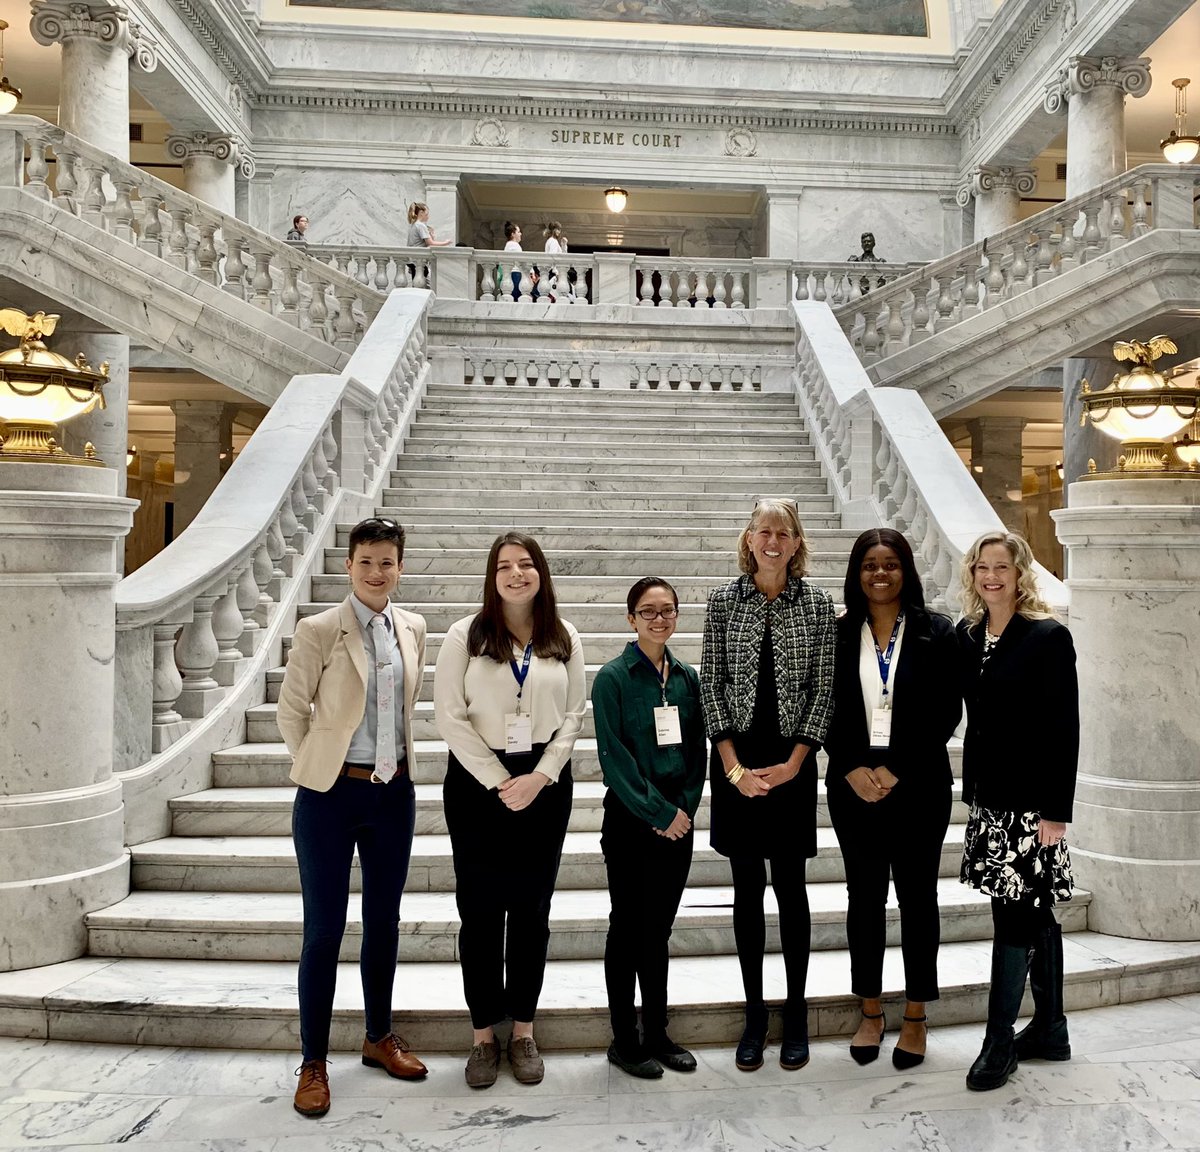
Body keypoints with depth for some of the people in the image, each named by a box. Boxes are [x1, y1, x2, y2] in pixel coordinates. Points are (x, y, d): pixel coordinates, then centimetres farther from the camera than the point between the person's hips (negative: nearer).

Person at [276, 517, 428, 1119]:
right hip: (330, 796, -4)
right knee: (324, 929, 4)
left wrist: (396, 760, 14)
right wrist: (319, 766, 2)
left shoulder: (412, 629, 5)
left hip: (394, 792, 5)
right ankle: (314, 1062, 18)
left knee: (384, 920, 16)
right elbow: (291, 711, -3)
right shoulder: (319, 630, -9)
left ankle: (379, 1037, 34)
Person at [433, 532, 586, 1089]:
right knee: (480, 911, 4)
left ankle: (523, 1030, 23)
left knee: (532, 910, 9)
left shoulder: (564, 640, 3)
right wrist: (498, 781, -11)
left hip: (544, 785, 2)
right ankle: (484, 1034, 19)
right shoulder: (466, 635, -4)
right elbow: (450, 716, -7)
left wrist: (538, 777, -9)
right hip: (477, 783, -2)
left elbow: (573, 715, 3)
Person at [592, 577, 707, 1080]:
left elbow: (697, 749, 9)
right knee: (627, 929, 5)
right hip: (630, 819, -5)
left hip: (677, 820, 5)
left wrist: (685, 807, -3)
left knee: (659, 929, 13)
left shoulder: (687, 676, 7)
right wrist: (658, 812, -13)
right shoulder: (613, 678, -8)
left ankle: (656, 1034, 25)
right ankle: (624, 1041, 17)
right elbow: (613, 755, -13)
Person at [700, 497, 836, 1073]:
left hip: (792, 763, 0)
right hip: (736, 761, 1)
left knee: (791, 886, 5)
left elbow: (824, 689, 0)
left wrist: (793, 762, -8)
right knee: (747, 888, 8)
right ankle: (754, 1011, 20)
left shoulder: (817, 604, 1)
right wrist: (733, 765, -7)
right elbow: (711, 685, 0)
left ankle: (796, 1013, 20)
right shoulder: (723, 601, 1)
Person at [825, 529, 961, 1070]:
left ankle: (915, 1018, 20)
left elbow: (946, 712, -5)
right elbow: (826, 710, 4)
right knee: (864, 896, 9)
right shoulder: (837, 634, 5)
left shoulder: (936, 633, -1)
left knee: (917, 896, 6)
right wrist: (852, 768, -9)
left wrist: (895, 770, -11)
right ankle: (870, 1013, 23)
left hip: (917, 783, -1)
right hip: (854, 782, 2)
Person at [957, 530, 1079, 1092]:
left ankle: (999, 1041, 8)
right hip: (988, 796, 6)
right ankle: (1050, 1029, 28)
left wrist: (1057, 811, -15)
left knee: (1015, 917, -3)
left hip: (1031, 802, -6)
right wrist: (971, 788, 8)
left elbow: (1064, 729, -12)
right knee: (1034, 914, 16)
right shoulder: (966, 635, 7)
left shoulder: (1048, 637, -10)